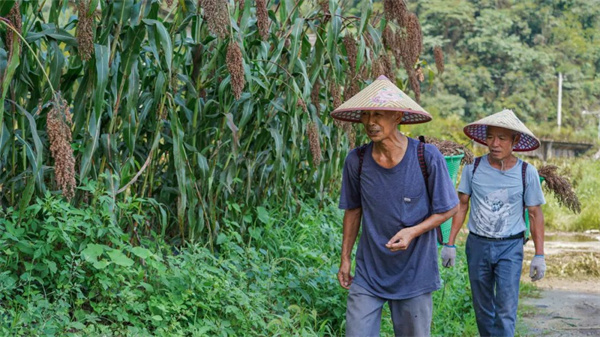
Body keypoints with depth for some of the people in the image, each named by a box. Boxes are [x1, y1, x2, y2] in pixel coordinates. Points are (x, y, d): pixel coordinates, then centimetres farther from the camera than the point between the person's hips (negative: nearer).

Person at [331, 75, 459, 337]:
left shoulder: (427, 157, -14)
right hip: (368, 274, 2)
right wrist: (345, 259, 10)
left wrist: (413, 231, -20)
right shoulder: (356, 160, -7)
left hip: (414, 275, -1)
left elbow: (449, 208, -4)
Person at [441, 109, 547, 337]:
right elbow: (462, 205, 5)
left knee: (506, 309, -9)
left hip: (510, 247, -2)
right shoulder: (474, 168, -4)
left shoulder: (527, 173, -7)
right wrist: (450, 243, 2)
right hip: (477, 244, 2)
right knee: (482, 307, 12)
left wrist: (539, 255, -3)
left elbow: (535, 214, -1)